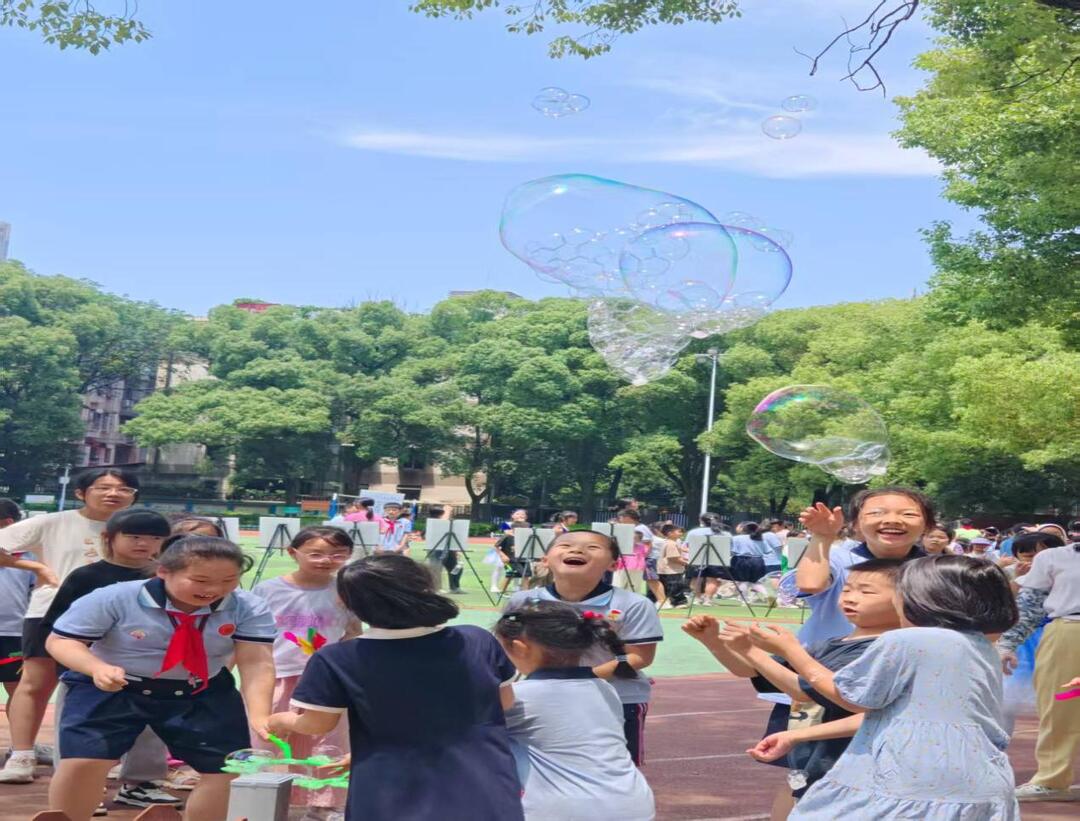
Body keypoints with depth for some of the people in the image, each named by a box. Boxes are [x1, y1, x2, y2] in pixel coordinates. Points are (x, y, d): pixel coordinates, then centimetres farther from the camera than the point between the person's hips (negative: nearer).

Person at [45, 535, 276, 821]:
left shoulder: (248, 608, -15)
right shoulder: (114, 598, -19)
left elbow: (256, 663, -20)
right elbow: (60, 640, -13)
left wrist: (259, 716, -36)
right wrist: (97, 668, -33)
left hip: (203, 693, 2)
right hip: (112, 690, -2)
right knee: (82, 762, -18)